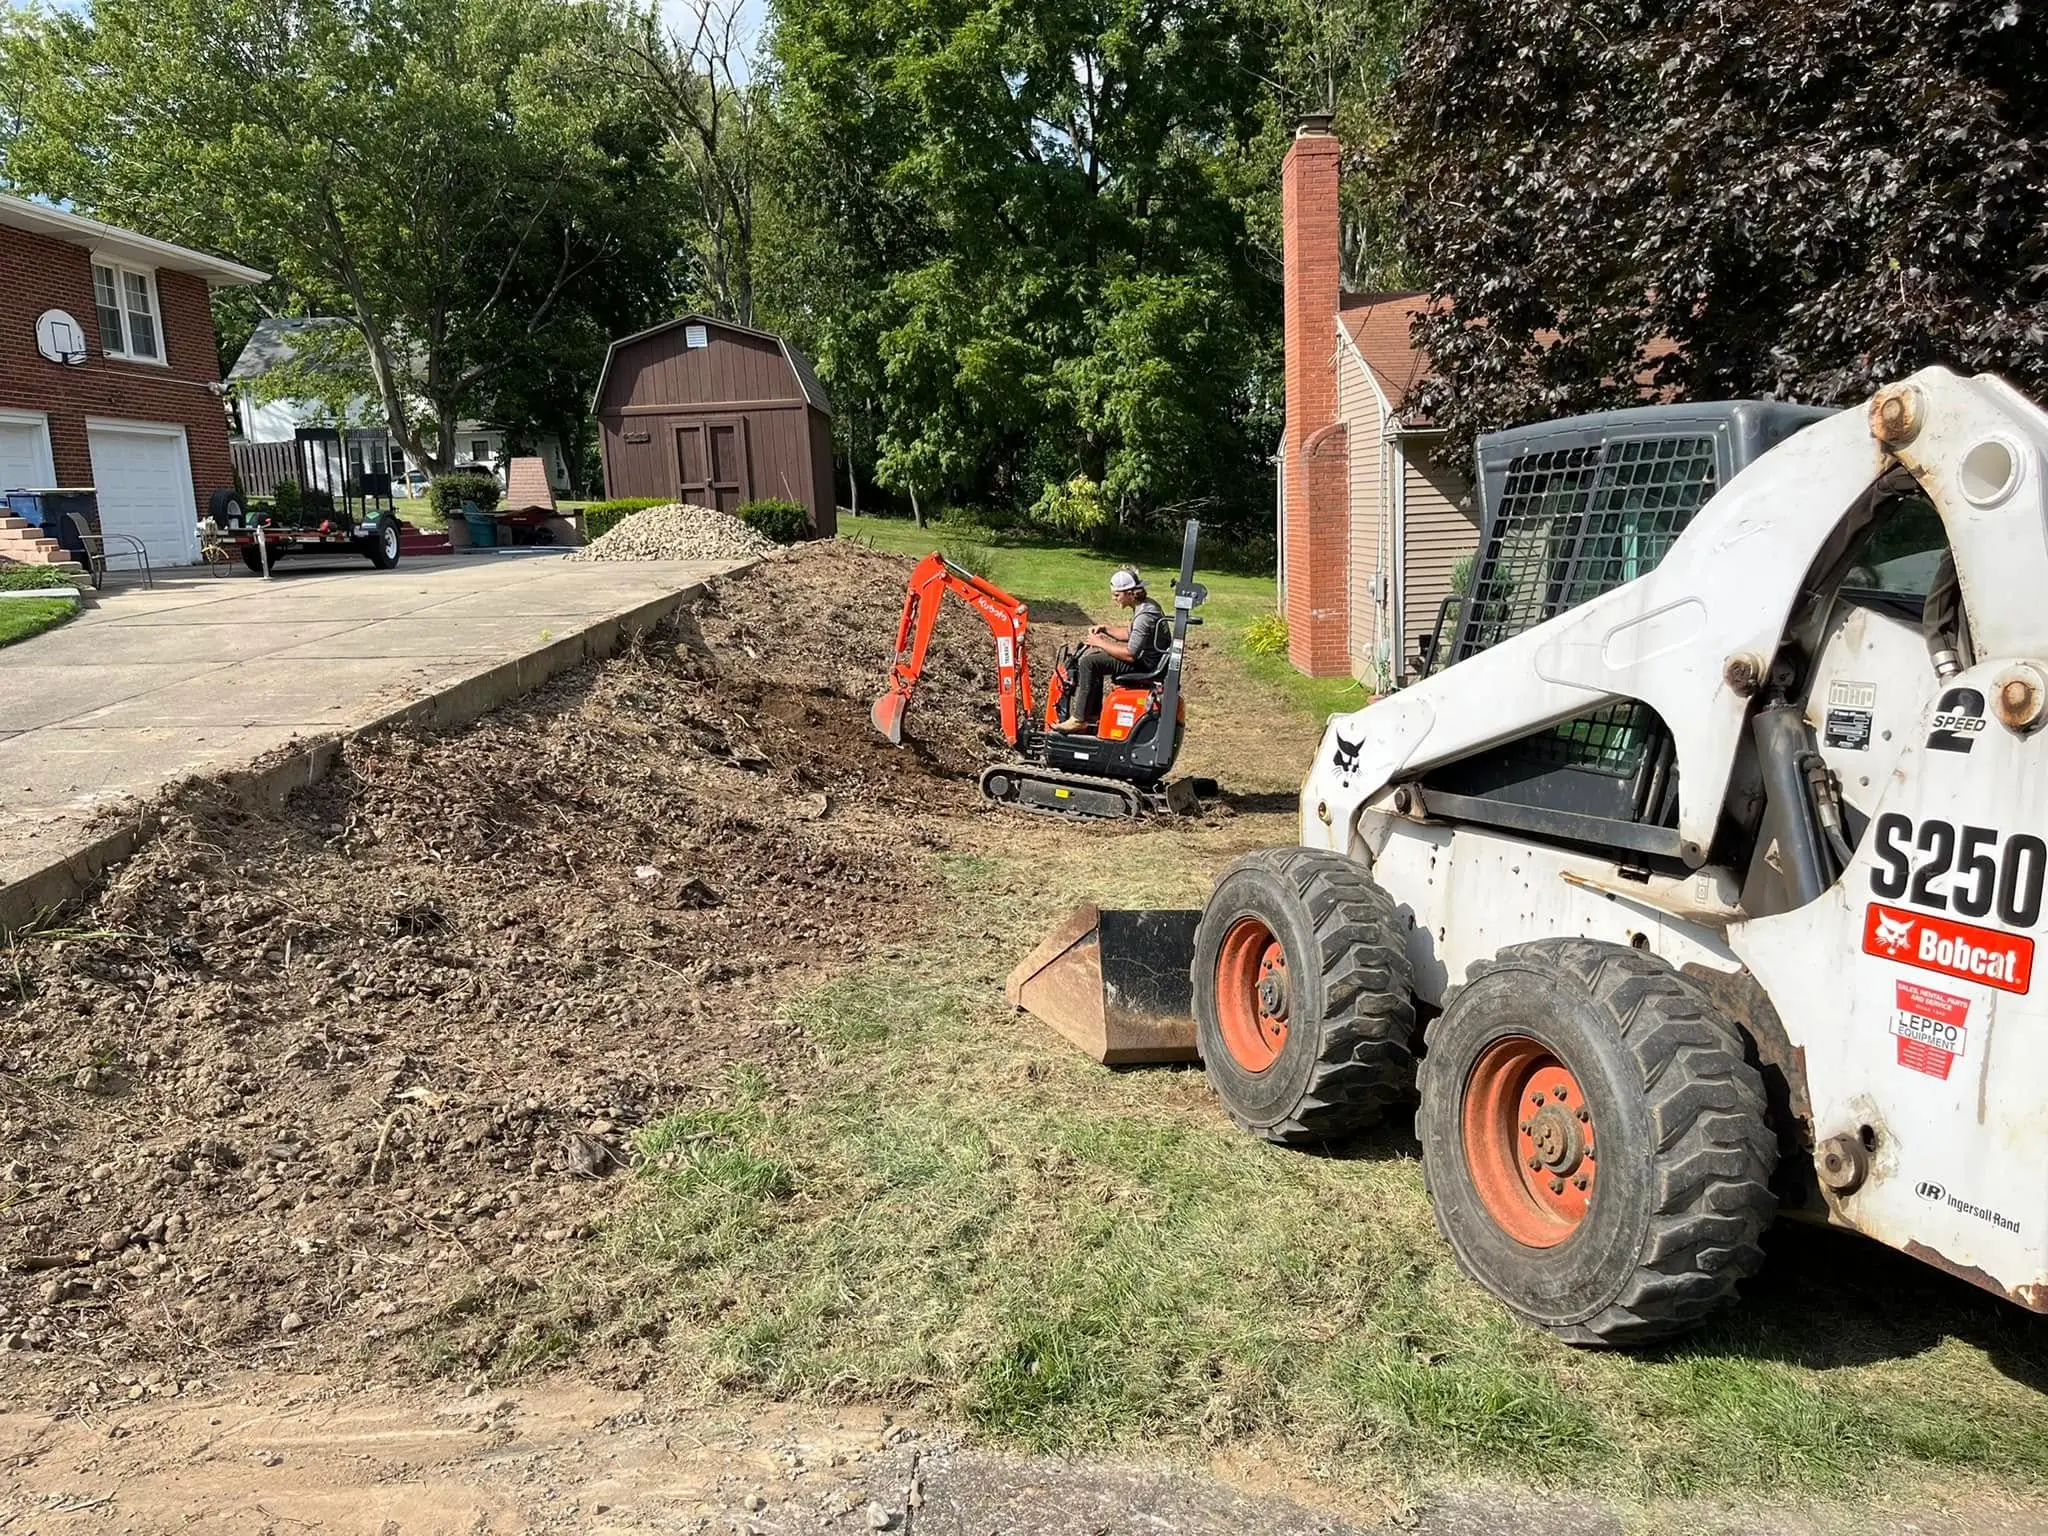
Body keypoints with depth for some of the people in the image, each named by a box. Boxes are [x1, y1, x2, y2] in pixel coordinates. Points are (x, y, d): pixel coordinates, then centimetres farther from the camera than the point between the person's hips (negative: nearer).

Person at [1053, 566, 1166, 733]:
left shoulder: (1145, 616, -25)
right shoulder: (1145, 605, 7)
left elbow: (1130, 655, -26)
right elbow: (1129, 633, 22)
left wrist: (1100, 643, -15)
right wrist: (1105, 629, 7)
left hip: (1145, 665, -11)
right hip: (1143, 655, 11)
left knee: (1089, 662, -19)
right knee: (1092, 654, 20)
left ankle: (1079, 720, -15)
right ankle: (1093, 711, 18)